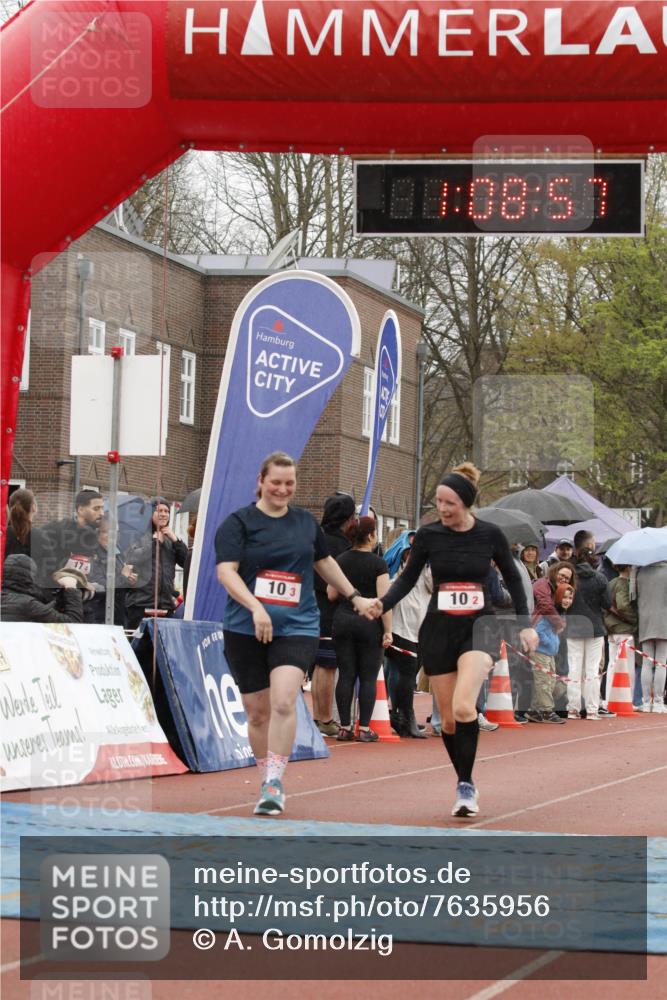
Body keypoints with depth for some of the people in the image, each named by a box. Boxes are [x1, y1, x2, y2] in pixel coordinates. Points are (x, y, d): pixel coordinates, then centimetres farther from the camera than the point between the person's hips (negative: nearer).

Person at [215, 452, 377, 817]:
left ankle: (274, 783, -17)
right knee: (257, 711, 5)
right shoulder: (238, 522, -1)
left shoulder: (305, 521, 13)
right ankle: (267, 780, 22)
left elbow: (324, 562, 30)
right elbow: (226, 571, -13)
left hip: (296, 627, 1)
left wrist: (354, 597, 35)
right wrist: (255, 607, -26)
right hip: (245, 631, -1)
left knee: (283, 701, -19)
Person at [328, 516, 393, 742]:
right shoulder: (378, 564, -8)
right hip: (369, 623, -4)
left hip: (343, 620, 4)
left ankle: (344, 727, 6)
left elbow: (332, 594, 7)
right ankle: (364, 729, 1)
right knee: (368, 677, 2)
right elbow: (383, 599, -11)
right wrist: (388, 631, -7)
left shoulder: (340, 561, 4)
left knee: (346, 675, 6)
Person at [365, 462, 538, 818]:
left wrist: (525, 625, 9)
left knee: (464, 708, -24)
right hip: (438, 629, 2)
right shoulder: (428, 534, -2)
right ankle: (466, 785, 23)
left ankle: (465, 785, -14)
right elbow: (408, 577, 8)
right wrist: (383, 605, -9)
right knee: (449, 718, 5)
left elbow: (512, 578, 11)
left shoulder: (490, 535, -2)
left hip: (478, 627, -2)